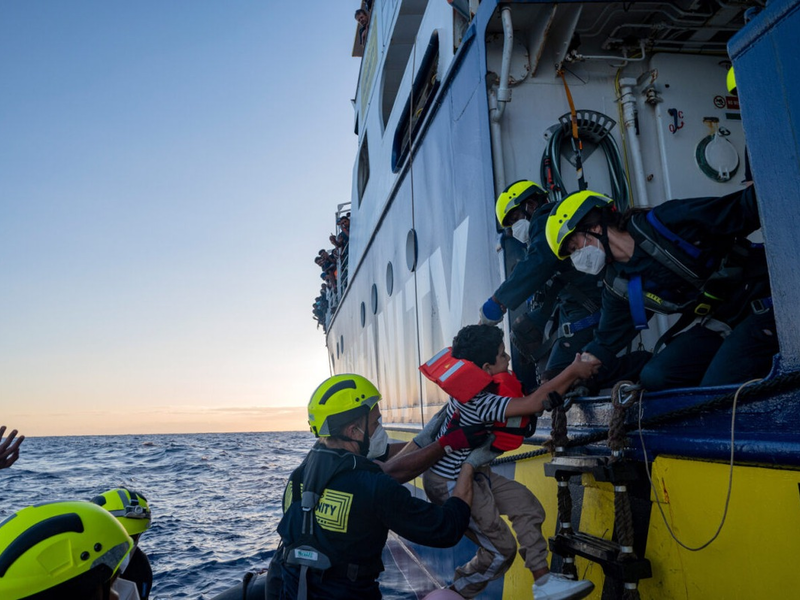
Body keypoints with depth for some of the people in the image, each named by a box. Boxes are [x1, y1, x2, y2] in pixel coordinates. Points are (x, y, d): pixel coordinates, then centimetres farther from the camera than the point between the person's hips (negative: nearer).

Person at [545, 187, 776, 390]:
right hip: (717, 322, 6)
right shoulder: (619, 286, 0)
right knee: (653, 377, -11)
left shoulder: (667, 222, -19)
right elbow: (603, 345, 6)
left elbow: (744, 210, -18)